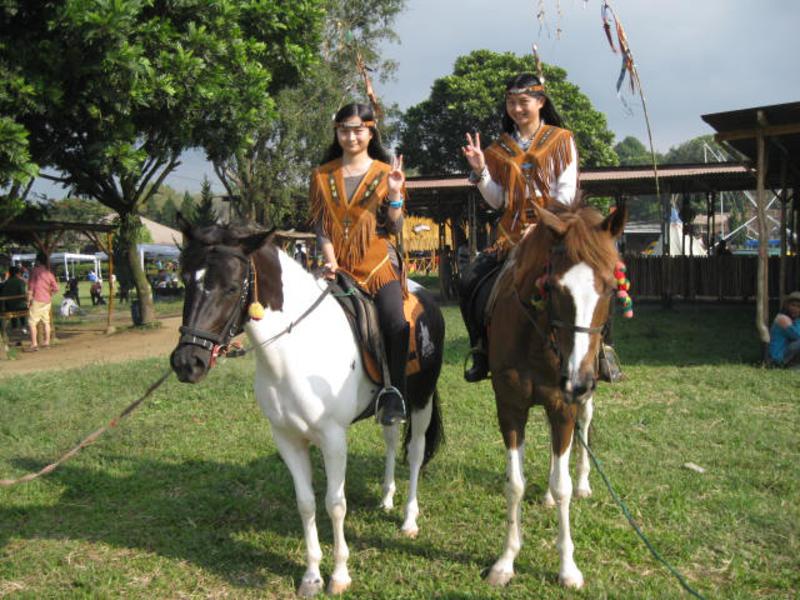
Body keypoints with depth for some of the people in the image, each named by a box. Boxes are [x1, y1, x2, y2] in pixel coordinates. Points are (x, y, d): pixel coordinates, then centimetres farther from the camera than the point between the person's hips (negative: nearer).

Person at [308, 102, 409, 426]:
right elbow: (320, 226, 8)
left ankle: (395, 391, -12)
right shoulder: (323, 176, 12)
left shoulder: (384, 173, 8)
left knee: (395, 320, -25)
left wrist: (395, 194, -12)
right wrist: (330, 261, -6)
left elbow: (395, 228, 3)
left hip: (379, 262, -2)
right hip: (339, 266, 2)